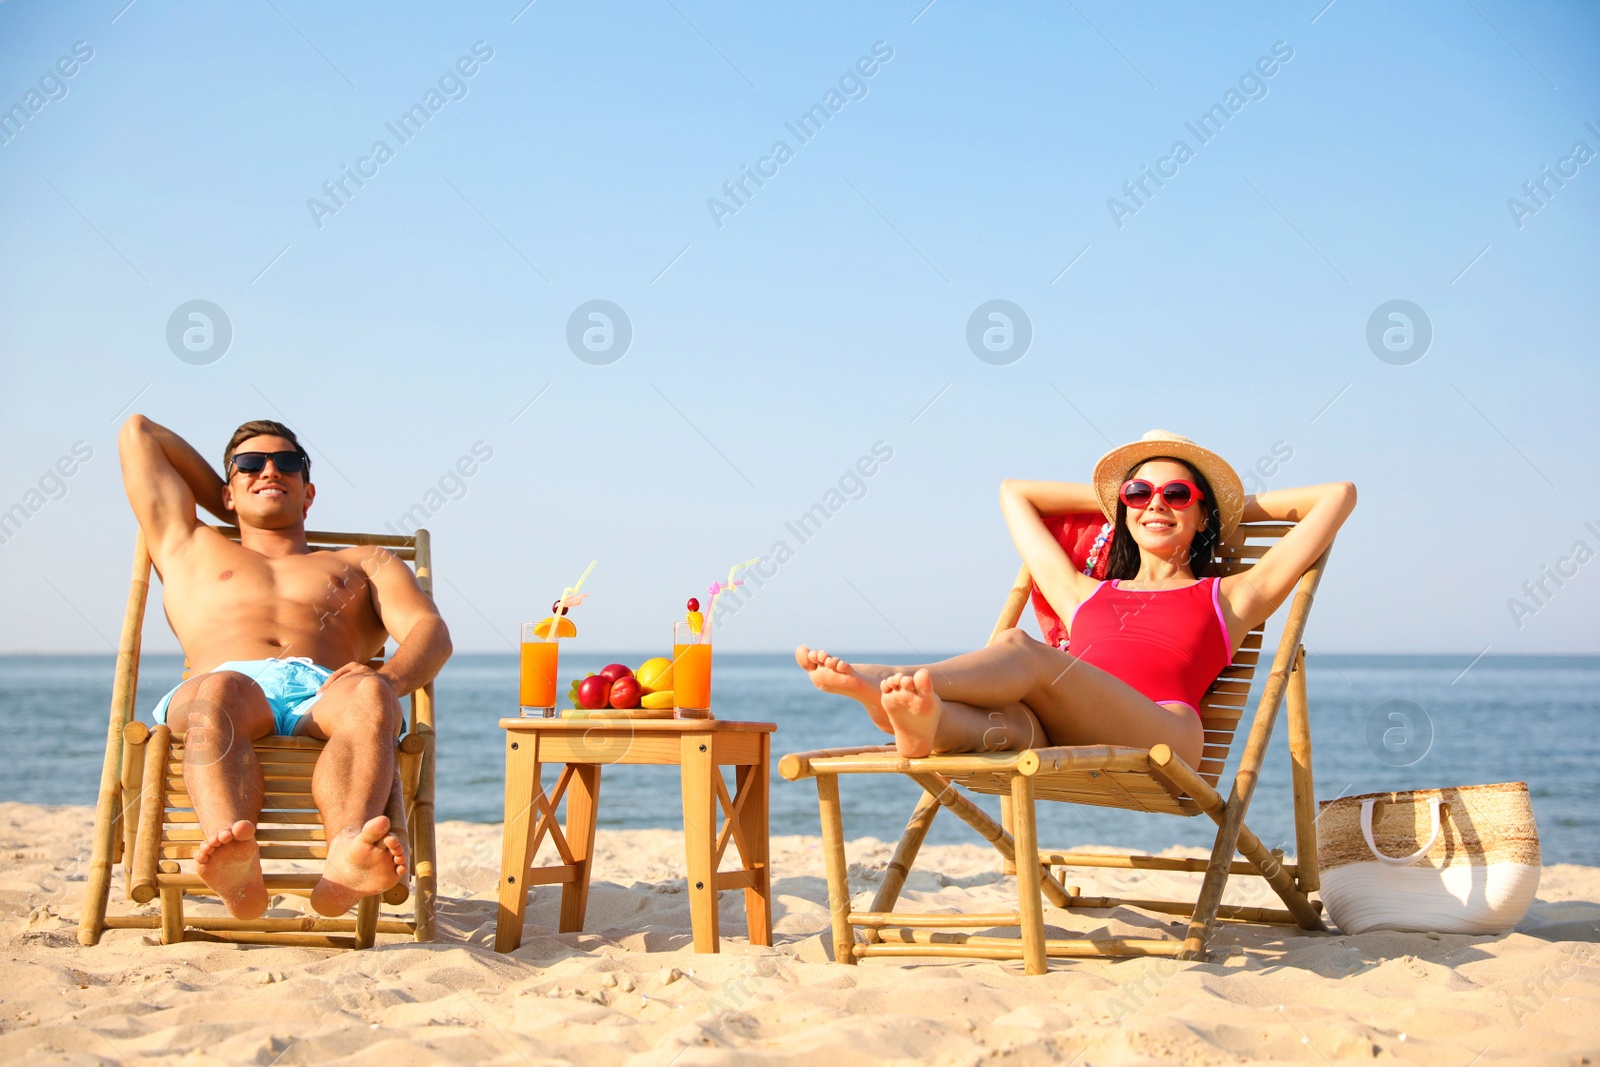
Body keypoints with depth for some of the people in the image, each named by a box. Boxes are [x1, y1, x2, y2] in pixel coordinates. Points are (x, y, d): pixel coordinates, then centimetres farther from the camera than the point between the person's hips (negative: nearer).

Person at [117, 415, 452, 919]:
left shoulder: (367, 563, 36)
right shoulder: (189, 551, 40)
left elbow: (430, 632, 14)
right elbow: (138, 432, 47)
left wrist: (387, 678, -10)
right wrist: (232, 512, 52)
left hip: (322, 697, 1)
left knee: (367, 695, -38)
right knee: (217, 692, -39)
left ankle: (348, 857, -68)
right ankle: (237, 873, -68)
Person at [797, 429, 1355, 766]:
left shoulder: (1228, 599, 29)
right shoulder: (1084, 595, 38)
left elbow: (1338, 495, 30)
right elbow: (1014, 491, 51)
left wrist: (1241, 505, 40)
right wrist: (1113, 497, 49)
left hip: (1162, 736, -3)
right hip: (1063, 746, 3)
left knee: (1021, 650, -31)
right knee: (1008, 721, -36)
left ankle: (883, 680, -52)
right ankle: (925, 723, -69)